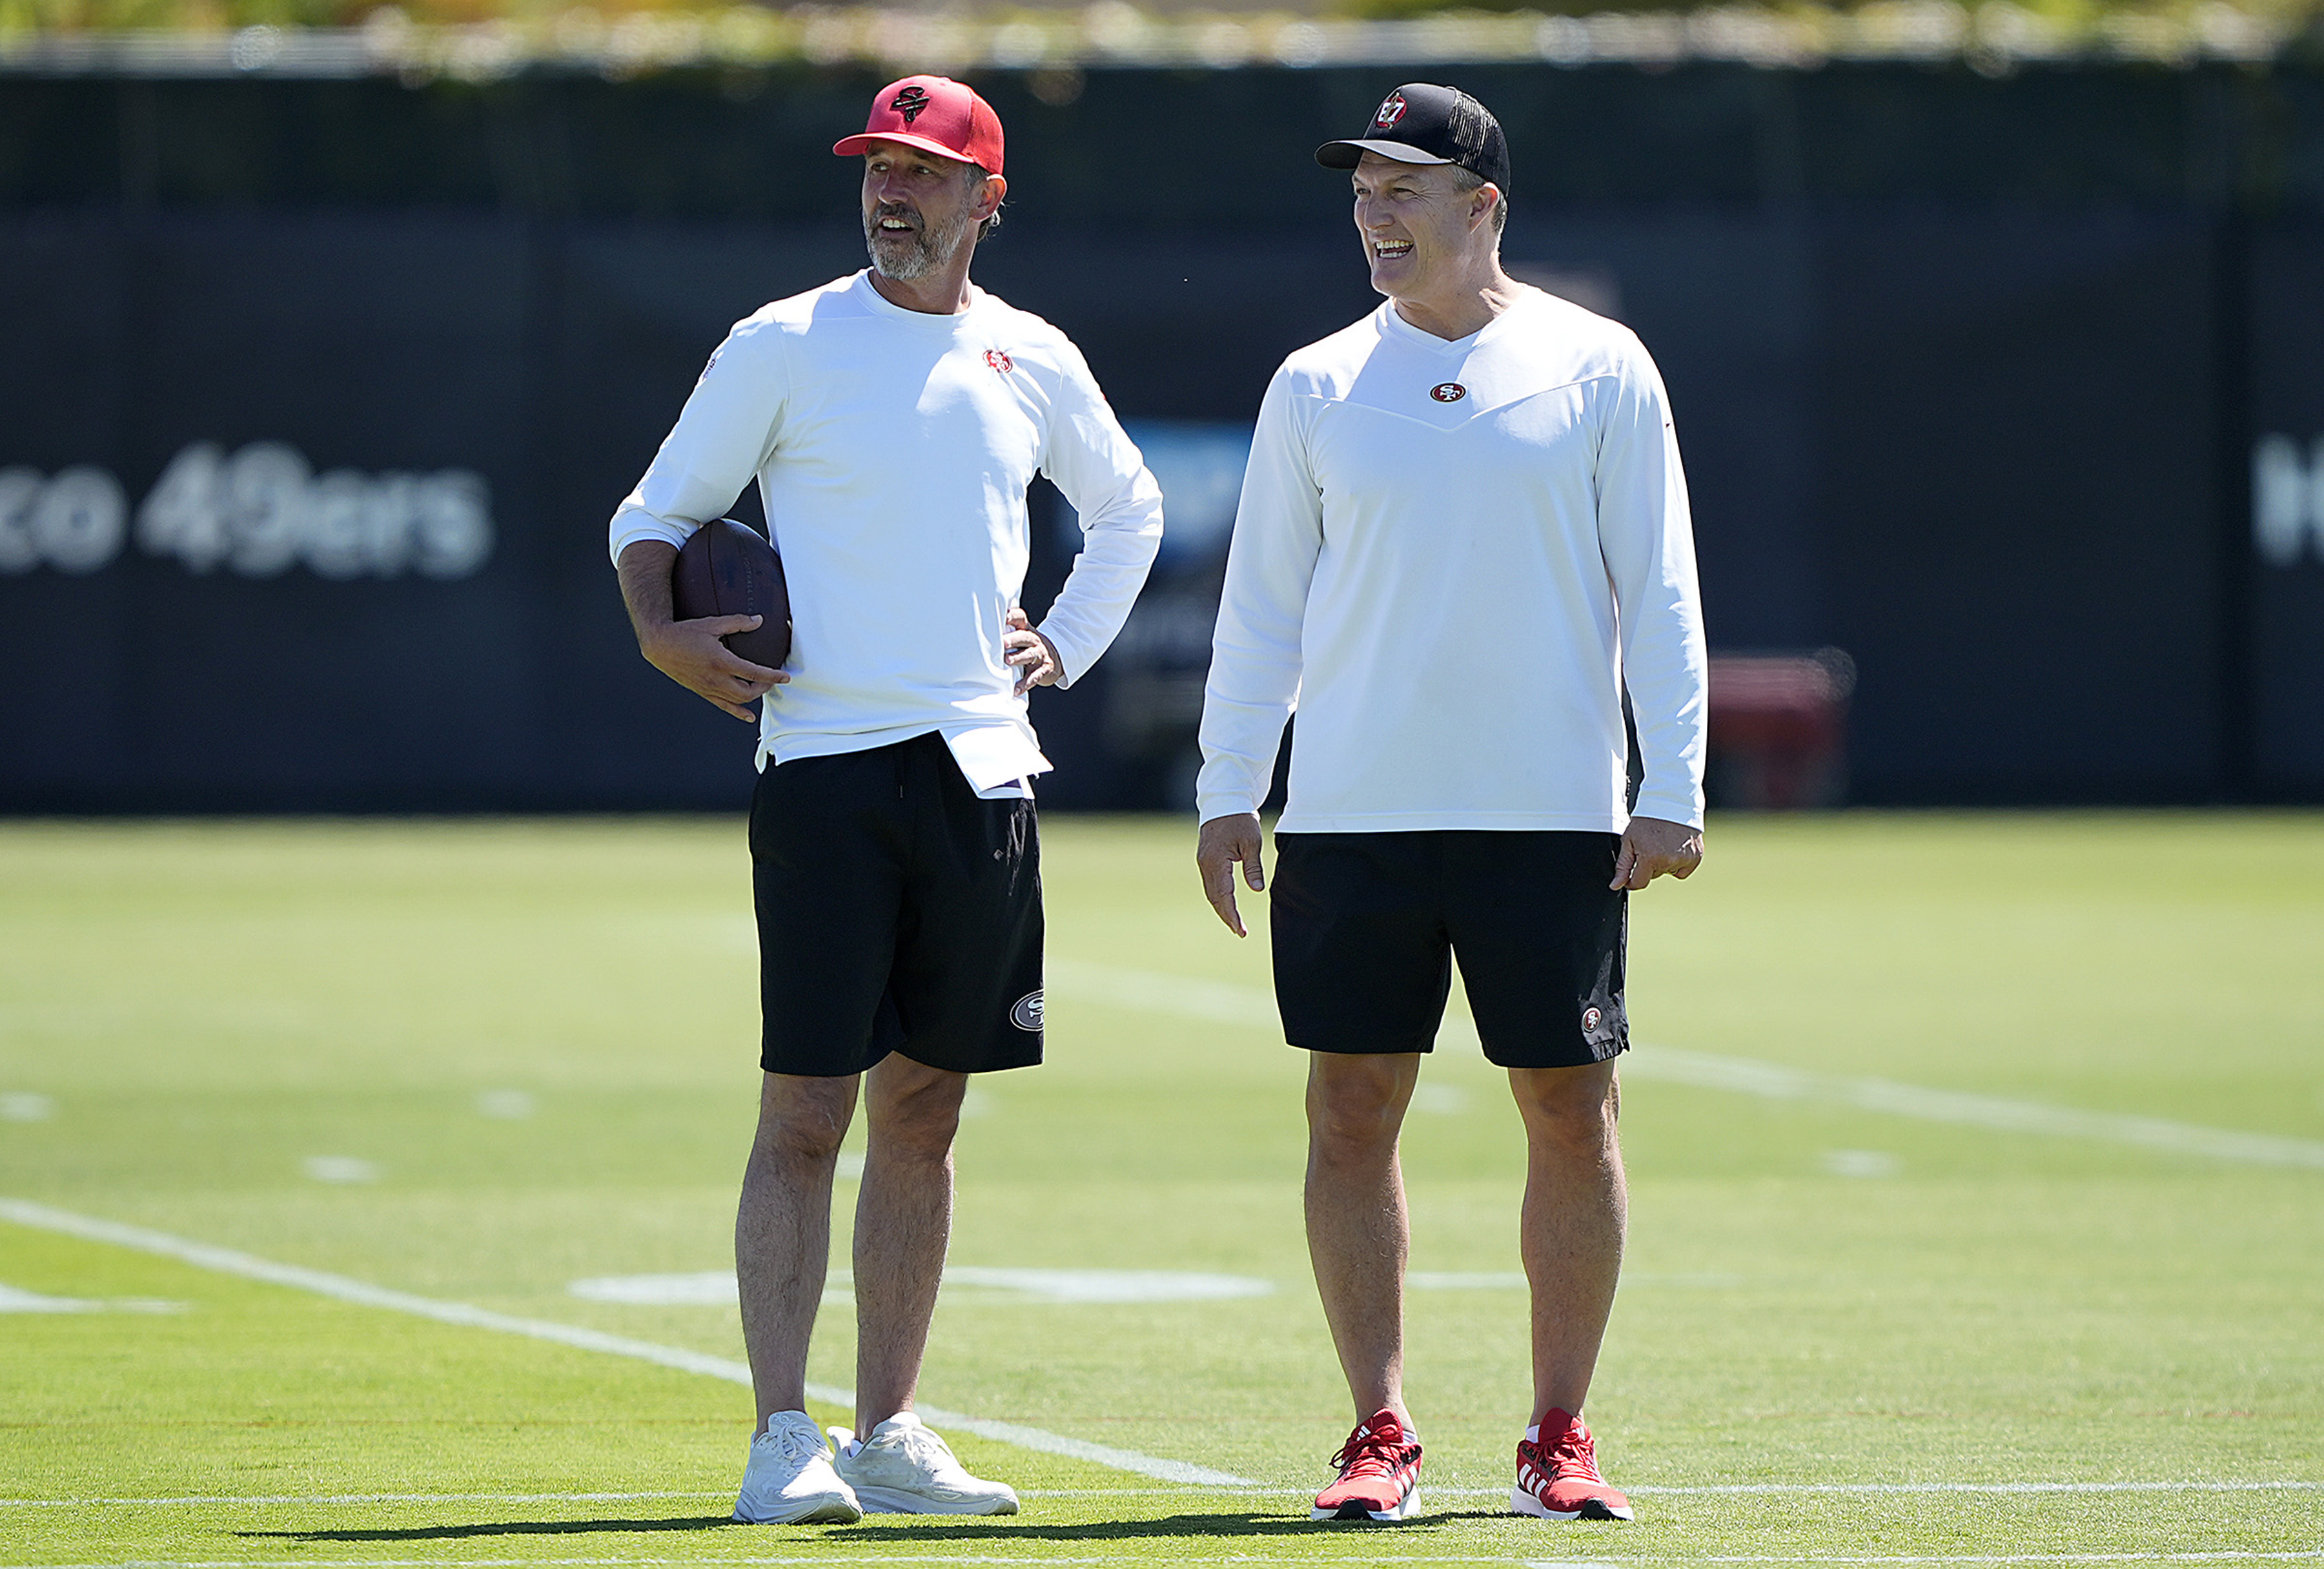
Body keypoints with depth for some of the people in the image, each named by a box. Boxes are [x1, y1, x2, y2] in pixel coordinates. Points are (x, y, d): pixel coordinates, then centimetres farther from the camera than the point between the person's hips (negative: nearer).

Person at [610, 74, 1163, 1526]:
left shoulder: (1033, 362, 10)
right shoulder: (782, 347, 0)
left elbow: (1129, 508, 28)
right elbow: (658, 512, 6)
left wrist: (1067, 645, 16)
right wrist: (661, 631, -12)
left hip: (983, 767, 4)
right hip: (825, 765, -4)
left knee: (924, 1113, 7)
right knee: (806, 1116, -9)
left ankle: (889, 1432, 12)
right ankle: (785, 1443, -10)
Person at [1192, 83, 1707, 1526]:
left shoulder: (1599, 372, 3)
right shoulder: (1317, 388, 8)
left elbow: (1659, 592, 2)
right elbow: (1263, 602, 11)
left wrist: (1673, 791, -4)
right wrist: (1227, 791, 4)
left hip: (1551, 814, -2)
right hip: (1351, 814, 2)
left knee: (1572, 1112, -1)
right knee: (1351, 1113, -1)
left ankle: (1560, 1437, 8)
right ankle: (1382, 1437, 6)